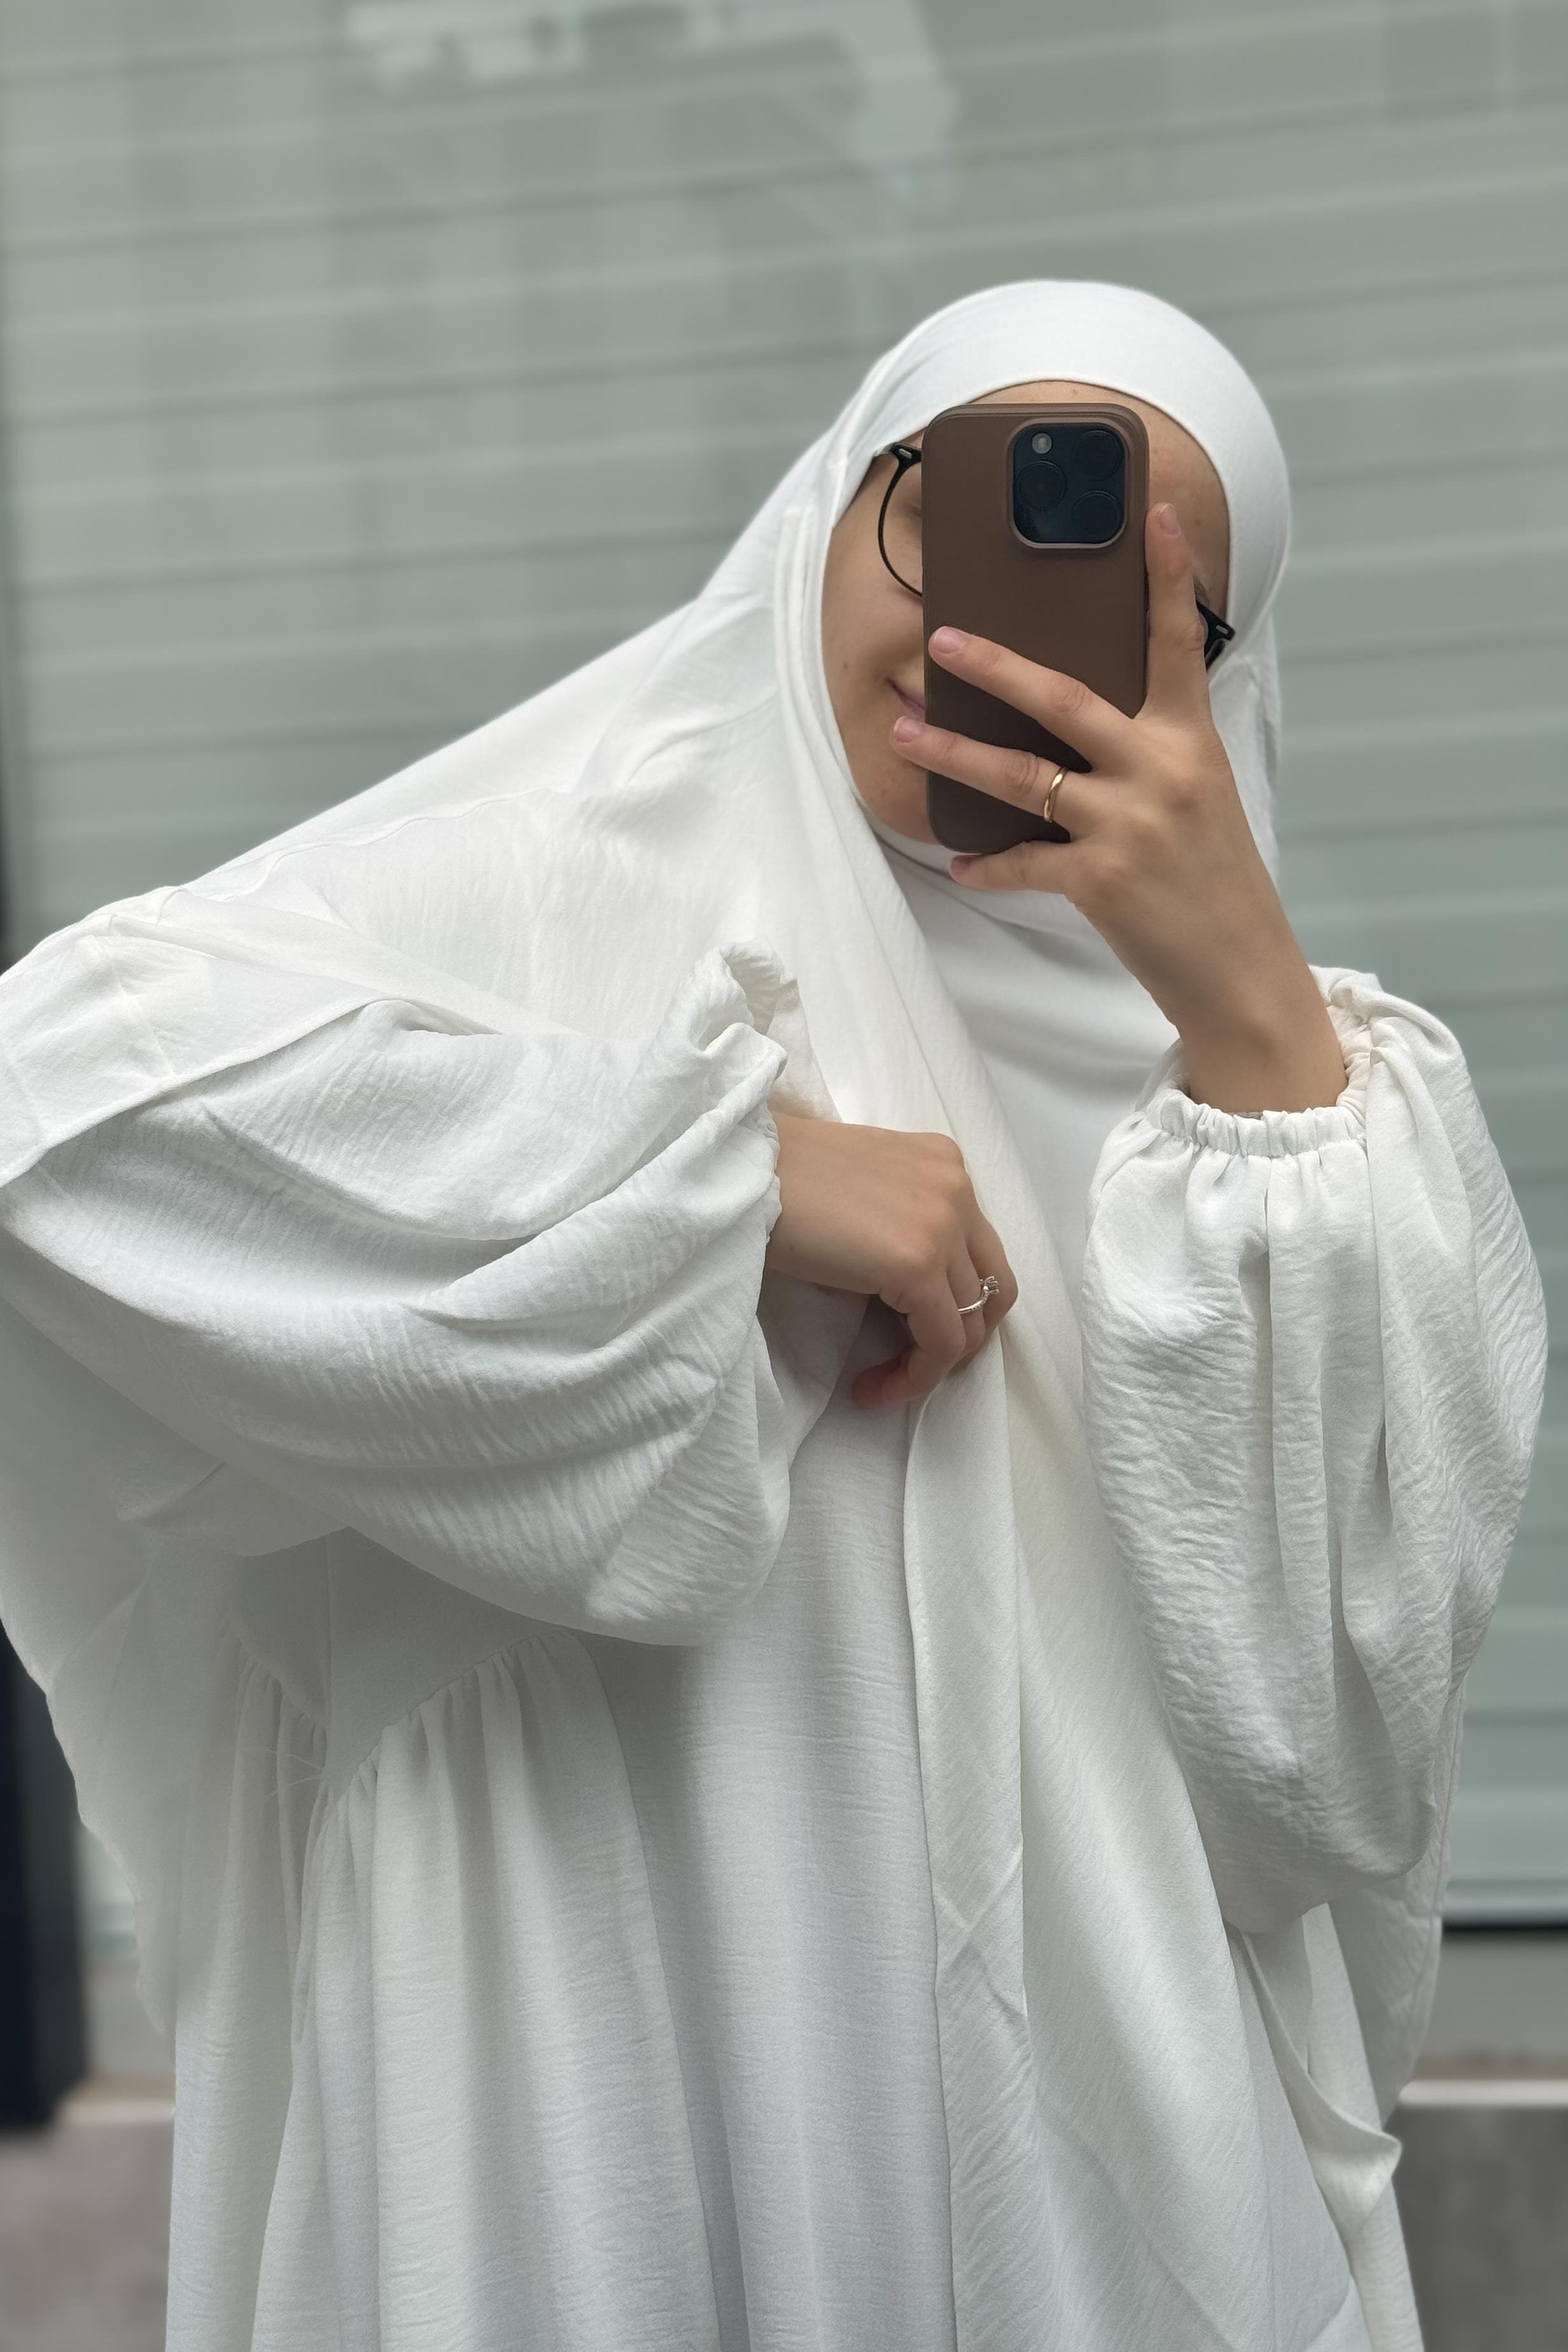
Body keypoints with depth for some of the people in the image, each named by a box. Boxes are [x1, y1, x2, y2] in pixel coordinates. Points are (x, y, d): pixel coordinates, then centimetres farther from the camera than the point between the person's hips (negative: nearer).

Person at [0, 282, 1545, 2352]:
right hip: (607, 2087, -3)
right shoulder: (552, 887, -7)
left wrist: (1255, 999, -16)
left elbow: (1371, 1620, -7)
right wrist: (739, 1162, -20)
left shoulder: (1177, 1025, 4)